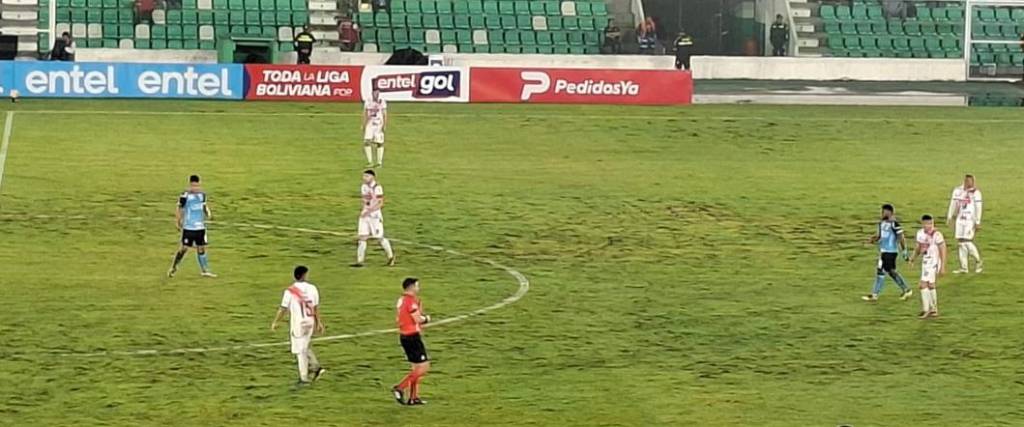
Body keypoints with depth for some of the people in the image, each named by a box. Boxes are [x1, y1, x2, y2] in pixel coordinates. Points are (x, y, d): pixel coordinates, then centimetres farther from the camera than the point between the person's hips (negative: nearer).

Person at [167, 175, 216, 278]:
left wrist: (208, 214, -2)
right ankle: (173, 268, 12)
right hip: (188, 227, -5)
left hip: (200, 227, 5)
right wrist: (178, 222, -11)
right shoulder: (185, 196, -11)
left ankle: (205, 270, 14)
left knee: (201, 248, 8)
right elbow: (179, 210, -5)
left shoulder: (202, 195, 5)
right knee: (184, 248, -4)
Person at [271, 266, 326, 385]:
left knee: (300, 350, 3)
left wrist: (275, 323, 3)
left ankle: (304, 378, 5)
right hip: (310, 322, 4)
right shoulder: (312, 289, -1)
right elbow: (316, 308, 5)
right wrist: (319, 322, 15)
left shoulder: (290, 291, -12)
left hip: (297, 324, -4)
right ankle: (316, 367, 9)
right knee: (306, 347, 23)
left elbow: (283, 309, -8)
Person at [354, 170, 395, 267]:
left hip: (375, 215, -6)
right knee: (362, 237, -1)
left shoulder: (377, 188, -14)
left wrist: (369, 211, -23)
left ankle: (391, 256, 22)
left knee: (380, 237, 2)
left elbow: (380, 203, -18)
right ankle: (359, 261, -1)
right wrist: (363, 210, 4)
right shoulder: (364, 187, 10)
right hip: (365, 215, 6)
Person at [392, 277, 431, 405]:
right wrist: (426, 318, -1)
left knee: (416, 368, 17)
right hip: (412, 336, -10)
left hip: (404, 336, 10)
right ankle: (400, 388, -10)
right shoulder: (411, 301, -18)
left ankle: (414, 397, 19)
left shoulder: (402, 300, 11)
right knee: (423, 367, -6)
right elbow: (418, 319, -23)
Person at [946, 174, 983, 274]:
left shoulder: (975, 192, -9)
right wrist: (949, 217, 9)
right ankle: (963, 267, 11)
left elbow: (978, 208, -9)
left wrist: (978, 222, -11)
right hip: (960, 219, 6)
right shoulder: (958, 191, 8)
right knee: (960, 243, 5)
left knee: (967, 241, -11)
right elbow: (953, 204, 13)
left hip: (970, 220, -6)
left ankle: (978, 262, 11)